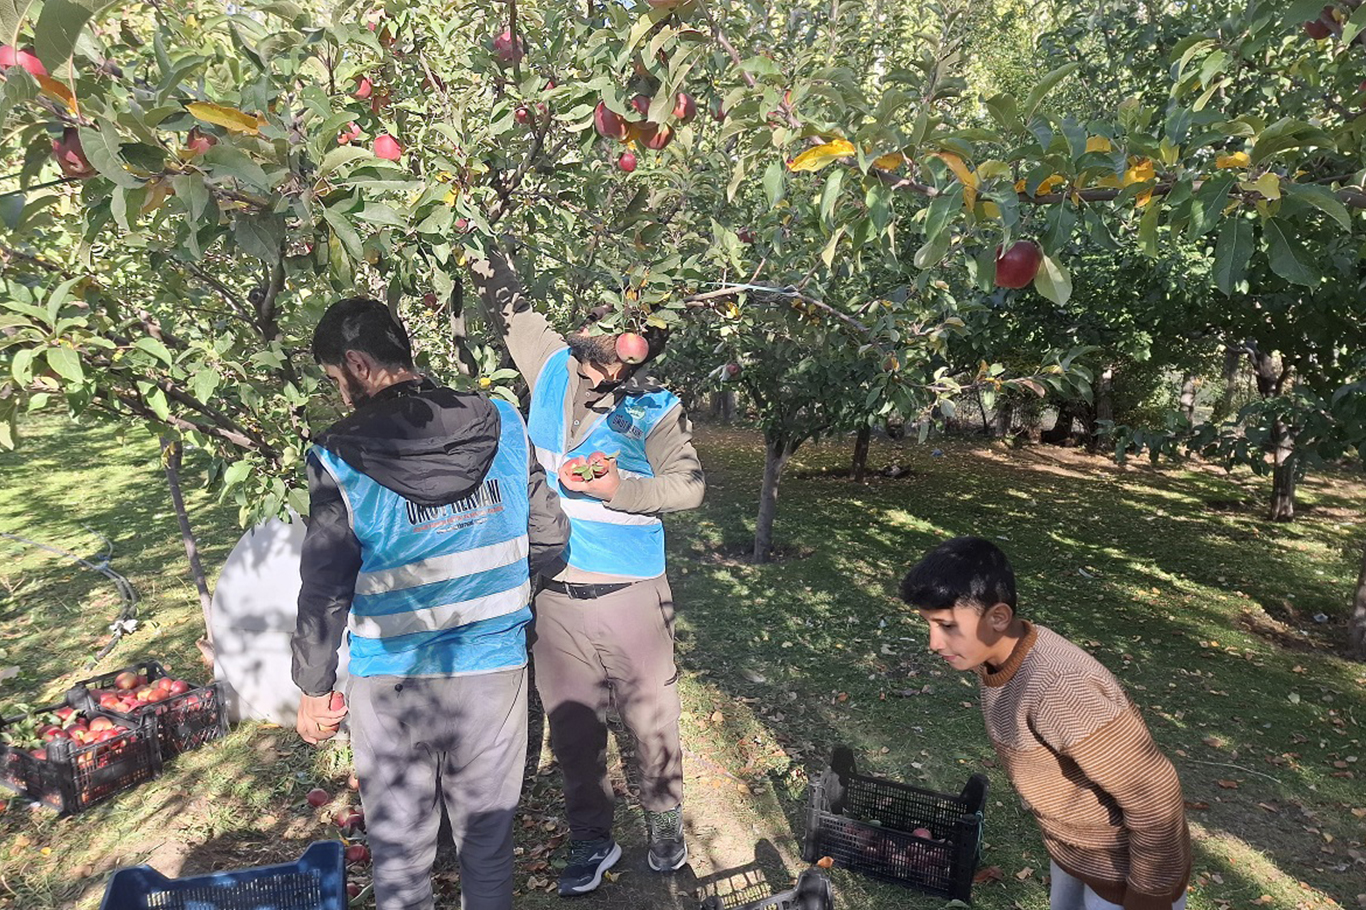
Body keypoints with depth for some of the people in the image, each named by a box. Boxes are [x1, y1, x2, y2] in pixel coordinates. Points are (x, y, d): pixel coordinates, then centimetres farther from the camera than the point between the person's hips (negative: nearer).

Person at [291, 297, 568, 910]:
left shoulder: (339, 458, -14)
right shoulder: (504, 427, -7)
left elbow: (325, 590, -9)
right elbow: (548, 539, -1)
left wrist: (313, 688, 5)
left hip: (391, 683, -2)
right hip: (495, 670, 2)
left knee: (400, 854, 18)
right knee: (487, 841, 20)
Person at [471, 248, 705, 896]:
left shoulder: (655, 410, -9)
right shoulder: (555, 368, 1)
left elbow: (689, 485, -12)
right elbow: (510, 308, 13)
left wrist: (621, 489, -23)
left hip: (631, 595, -3)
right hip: (554, 594, 4)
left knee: (651, 720, 13)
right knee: (572, 728, 16)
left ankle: (664, 821, 38)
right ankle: (592, 839, 36)